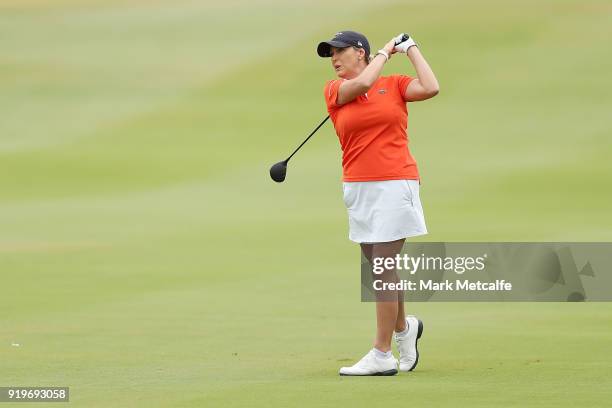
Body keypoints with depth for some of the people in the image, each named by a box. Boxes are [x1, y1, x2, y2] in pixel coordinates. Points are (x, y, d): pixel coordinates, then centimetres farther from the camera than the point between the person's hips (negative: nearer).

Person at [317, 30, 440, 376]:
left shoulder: (394, 84, 4)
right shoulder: (334, 89, 7)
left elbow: (431, 88, -12)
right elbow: (361, 84, -12)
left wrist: (411, 49, -1)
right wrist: (386, 51, 1)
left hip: (395, 183, -4)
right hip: (358, 188, 4)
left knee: (383, 267, -8)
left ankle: (382, 354, -6)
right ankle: (403, 327, 35)